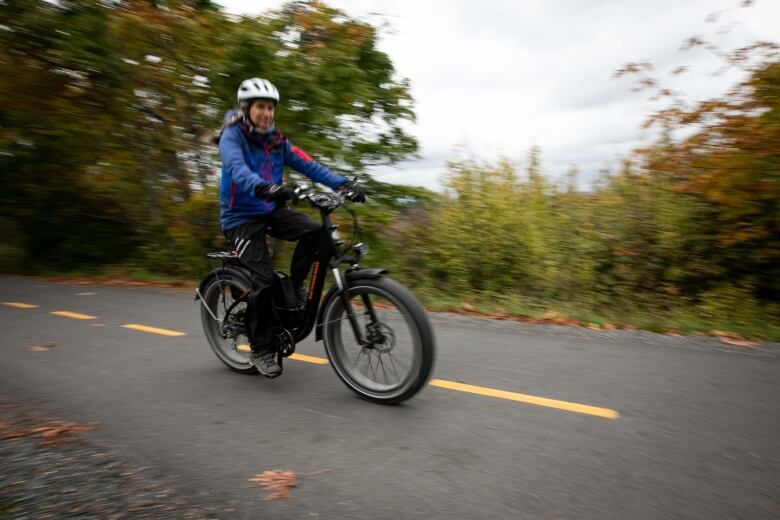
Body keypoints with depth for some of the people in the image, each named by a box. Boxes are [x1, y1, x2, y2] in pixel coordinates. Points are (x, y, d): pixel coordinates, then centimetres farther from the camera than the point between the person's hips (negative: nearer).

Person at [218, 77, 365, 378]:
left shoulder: (276, 141, 6)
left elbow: (309, 166, -5)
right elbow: (237, 170, -31)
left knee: (314, 231, -23)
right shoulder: (232, 136, -10)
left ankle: (295, 284, 1)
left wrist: (344, 183, -20)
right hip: (240, 217, -5)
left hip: (271, 211, 5)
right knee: (264, 279, -18)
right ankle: (260, 350, -1)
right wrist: (265, 187, -52)